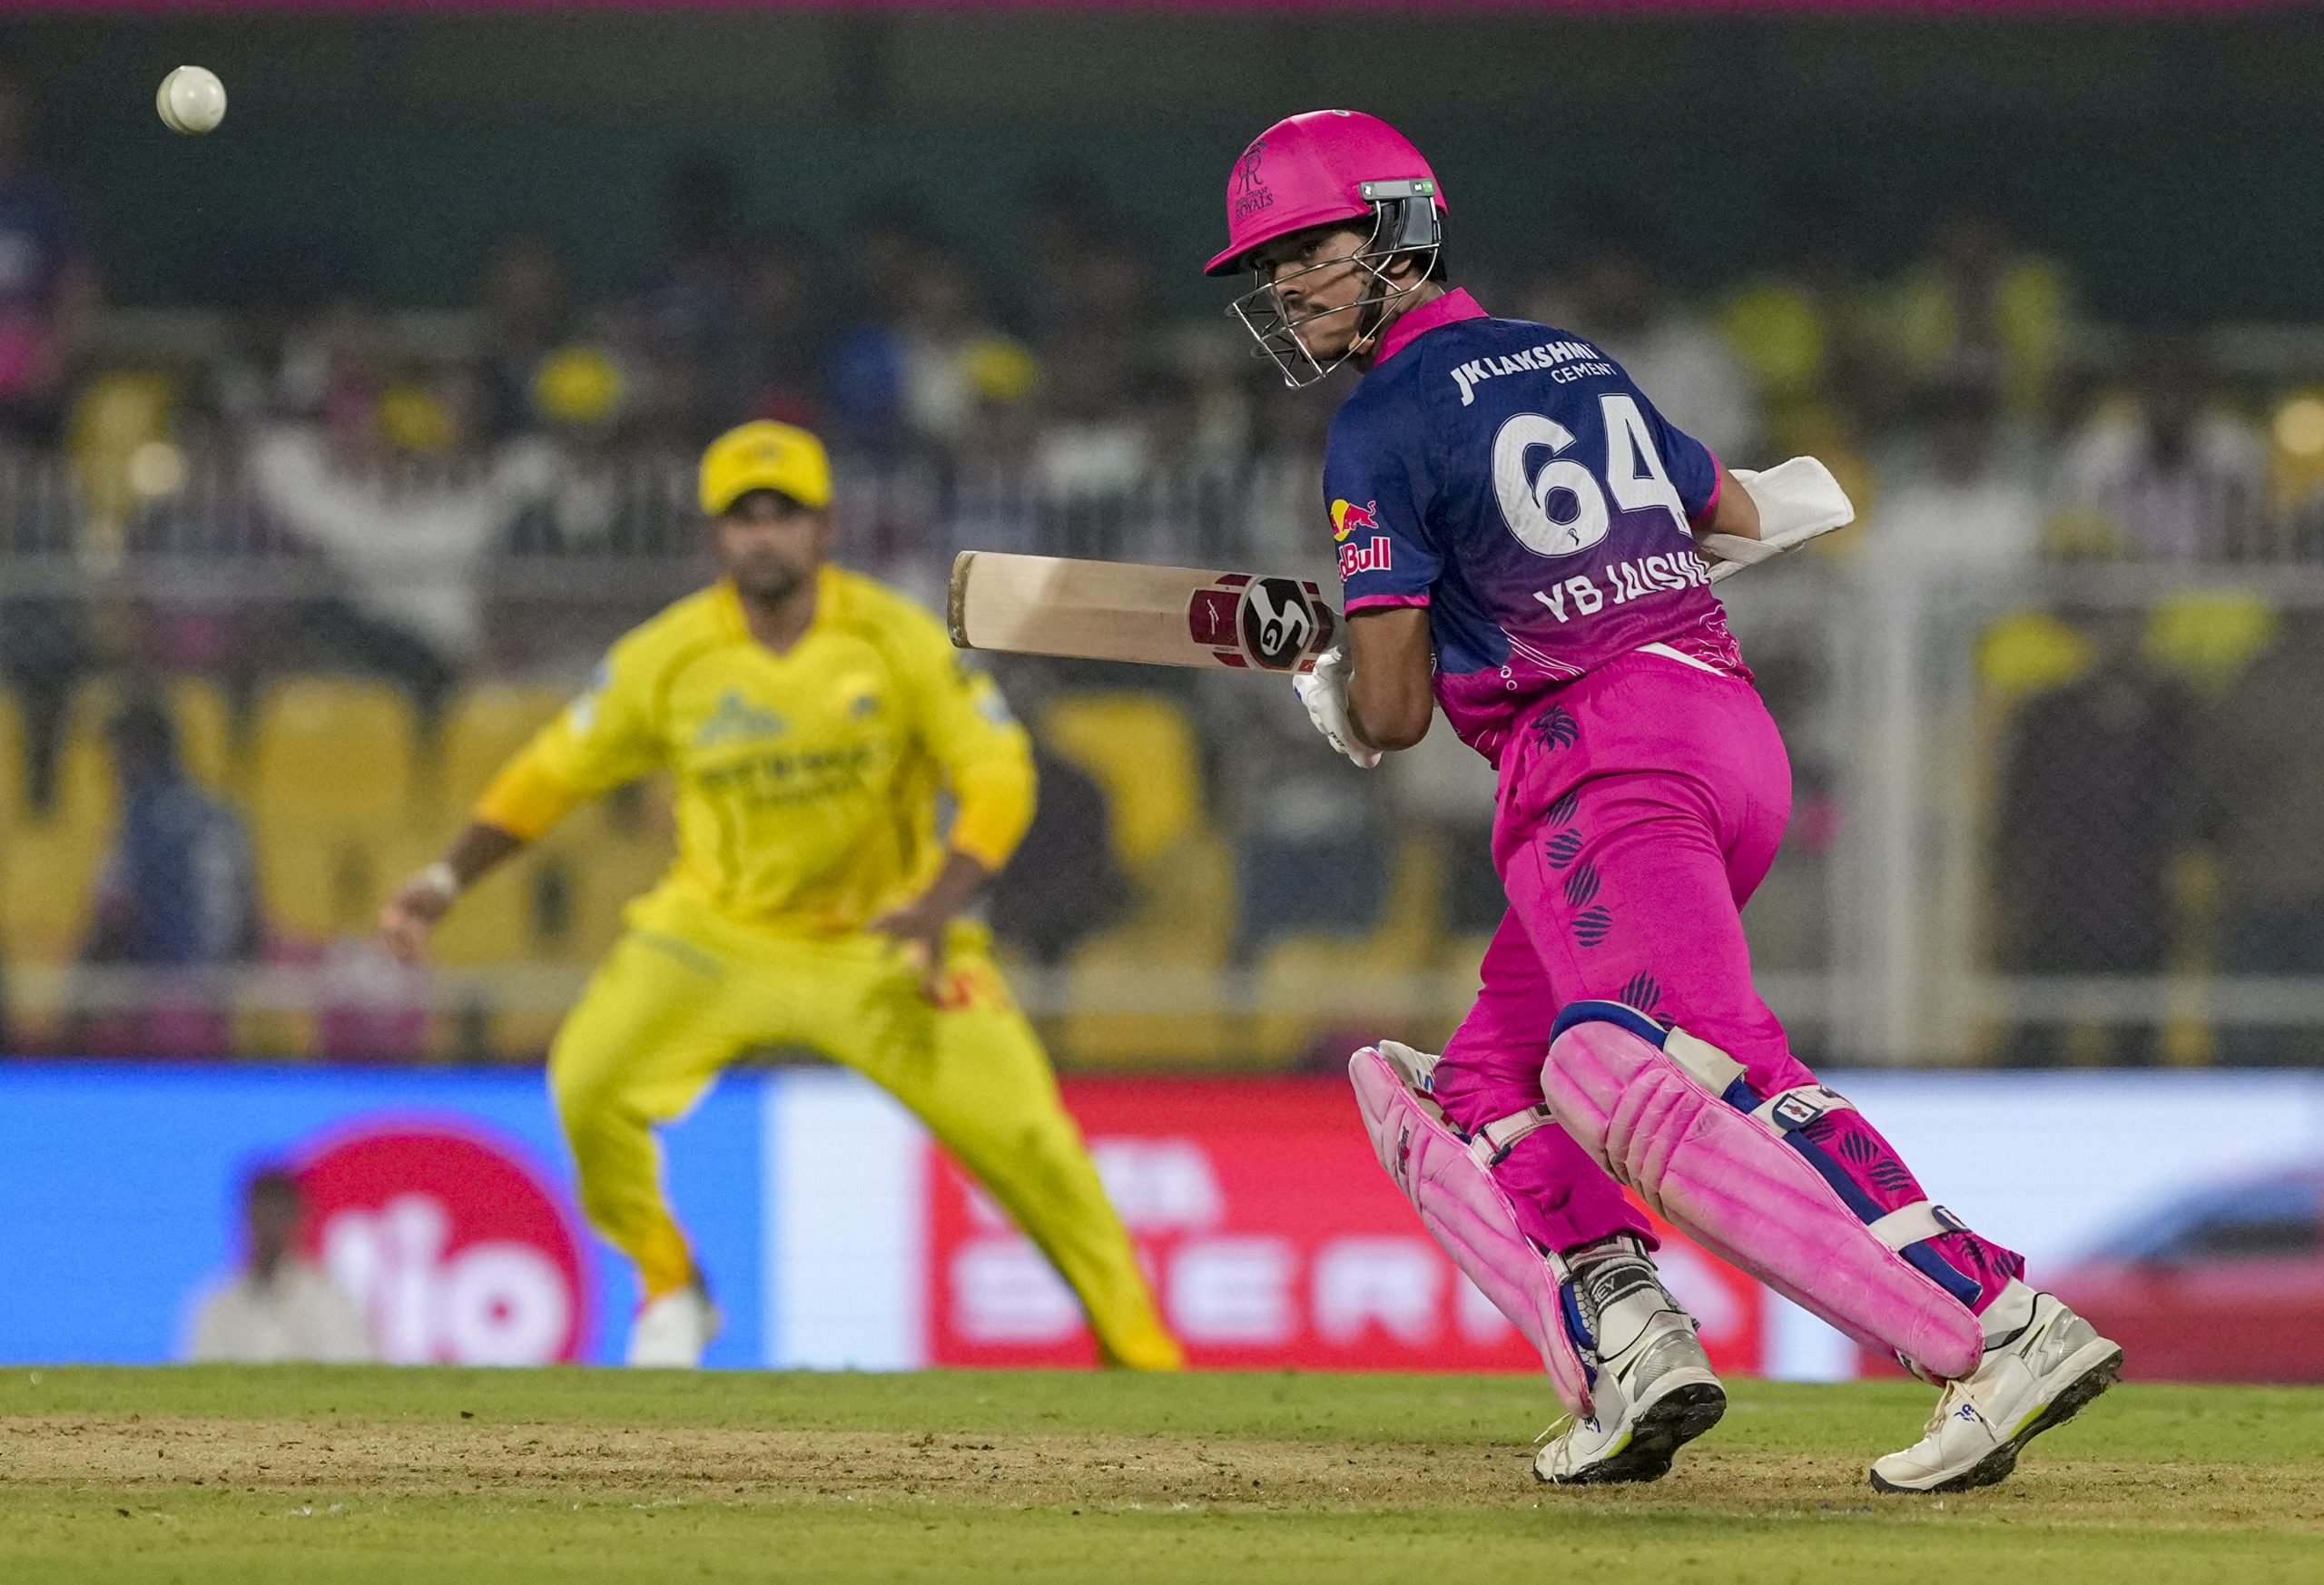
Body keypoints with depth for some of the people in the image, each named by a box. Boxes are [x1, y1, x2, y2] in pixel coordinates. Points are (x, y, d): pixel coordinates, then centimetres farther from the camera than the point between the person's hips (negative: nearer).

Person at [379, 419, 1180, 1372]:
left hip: (883, 941, -1)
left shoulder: (899, 641, -13)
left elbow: (997, 776, -12)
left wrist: (935, 909, -27)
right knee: (589, 1081, -23)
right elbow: (555, 771, 3)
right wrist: (446, 883, -4)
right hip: (720, 935, 1)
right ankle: (668, 1287, 4)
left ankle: (1143, 1354, 2)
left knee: (1026, 1136, -13)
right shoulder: (667, 657, -9)